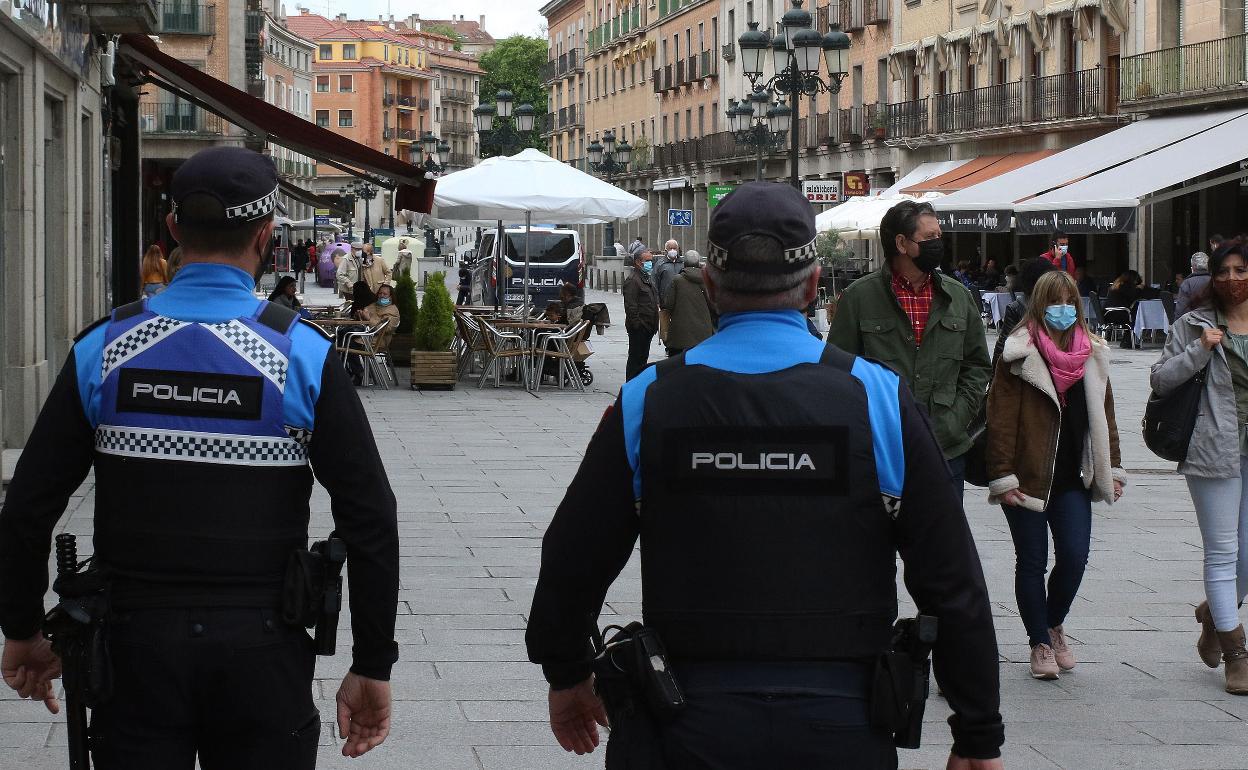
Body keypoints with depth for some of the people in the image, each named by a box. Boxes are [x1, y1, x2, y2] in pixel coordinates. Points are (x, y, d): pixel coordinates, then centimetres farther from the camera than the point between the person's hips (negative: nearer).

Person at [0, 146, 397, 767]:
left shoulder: (103, 348, -2)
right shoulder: (302, 354, -7)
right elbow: (371, 522, -9)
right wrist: (372, 668, -2)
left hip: (136, 645, 1)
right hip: (261, 647, -1)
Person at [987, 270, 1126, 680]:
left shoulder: (1092, 353, 9)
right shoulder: (1019, 352, -7)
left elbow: (1103, 414, 15)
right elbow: (1001, 417, -9)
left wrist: (1112, 469, 11)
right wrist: (1002, 476, -13)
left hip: (1072, 477, 4)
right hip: (1028, 477, -4)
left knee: (1075, 555, -4)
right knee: (1032, 561, 4)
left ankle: (1054, 624, 22)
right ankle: (1040, 643, 17)